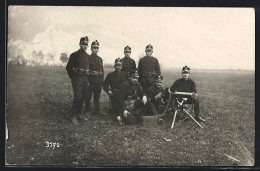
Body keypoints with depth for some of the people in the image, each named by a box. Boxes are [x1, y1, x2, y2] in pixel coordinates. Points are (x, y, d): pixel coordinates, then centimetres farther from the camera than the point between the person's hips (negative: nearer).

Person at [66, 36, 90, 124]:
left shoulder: (88, 56, 13)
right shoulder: (74, 55, -4)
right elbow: (68, 67, 0)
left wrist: (88, 79, 13)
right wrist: (72, 77, -3)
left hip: (86, 80, 6)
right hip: (77, 79, -6)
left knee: (82, 98, 9)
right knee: (77, 97, -10)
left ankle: (79, 114, 19)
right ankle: (74, 116, -4)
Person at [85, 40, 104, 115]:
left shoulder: (100, 59, 15)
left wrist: (102, 79, 10)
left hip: (99, 81, 5)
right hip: (91, 80, -5)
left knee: (97, 96, 11)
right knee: (88, 96, 0)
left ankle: (97, 110, 17)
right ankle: (87, 110, 9)